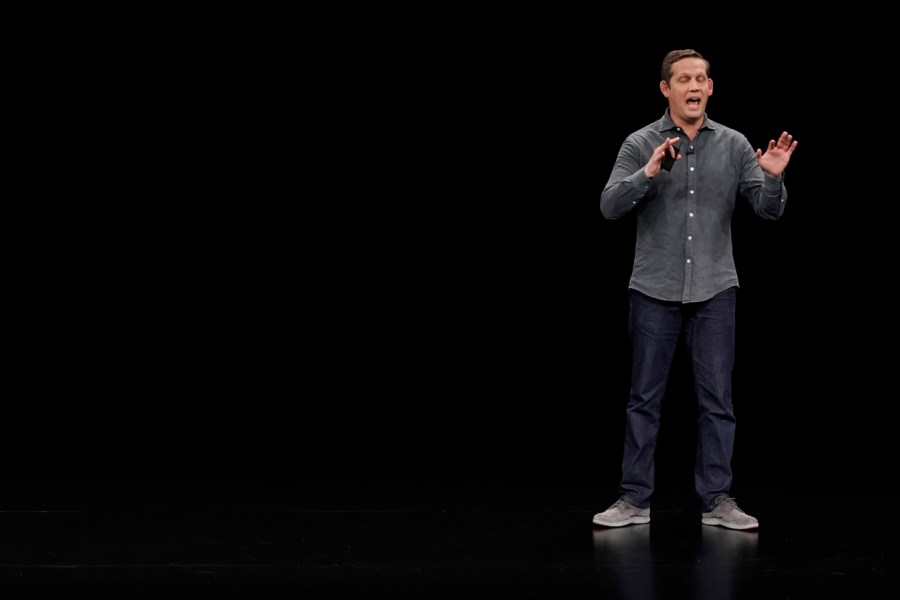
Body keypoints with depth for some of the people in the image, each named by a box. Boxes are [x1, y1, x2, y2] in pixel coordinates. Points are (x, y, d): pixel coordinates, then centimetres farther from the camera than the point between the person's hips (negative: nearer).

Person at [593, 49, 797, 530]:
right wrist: (649, 173, -28)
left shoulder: (734, 145, 3)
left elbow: (769, 210, -1)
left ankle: (717, 500, 9)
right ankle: (635, 499, 11)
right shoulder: (640, 144, -2)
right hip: (654, 291, -1)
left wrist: (774, 177, -23)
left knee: (716, 398, 2)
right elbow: (610, 207, -12)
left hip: (714, 291, 1)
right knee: (645, 398, 4)